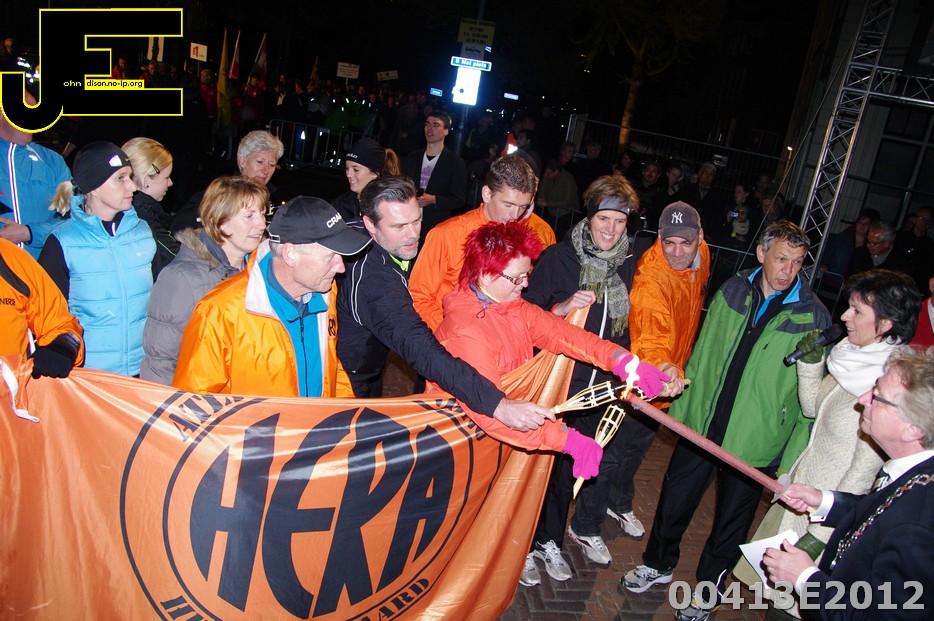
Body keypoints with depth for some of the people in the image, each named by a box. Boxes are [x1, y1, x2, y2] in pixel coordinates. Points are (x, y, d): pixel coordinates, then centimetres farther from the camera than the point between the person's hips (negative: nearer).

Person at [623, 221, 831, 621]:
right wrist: (682, 405, 8)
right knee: (675, 498, 16)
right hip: (701, 423, 3)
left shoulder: (814, 316, -10)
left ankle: (707, 587, 38)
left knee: (732, 517, 14)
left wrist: (793, 457, -7)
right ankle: (658, 564, 41)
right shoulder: (732, 291, -1)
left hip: (753, 441, -3)